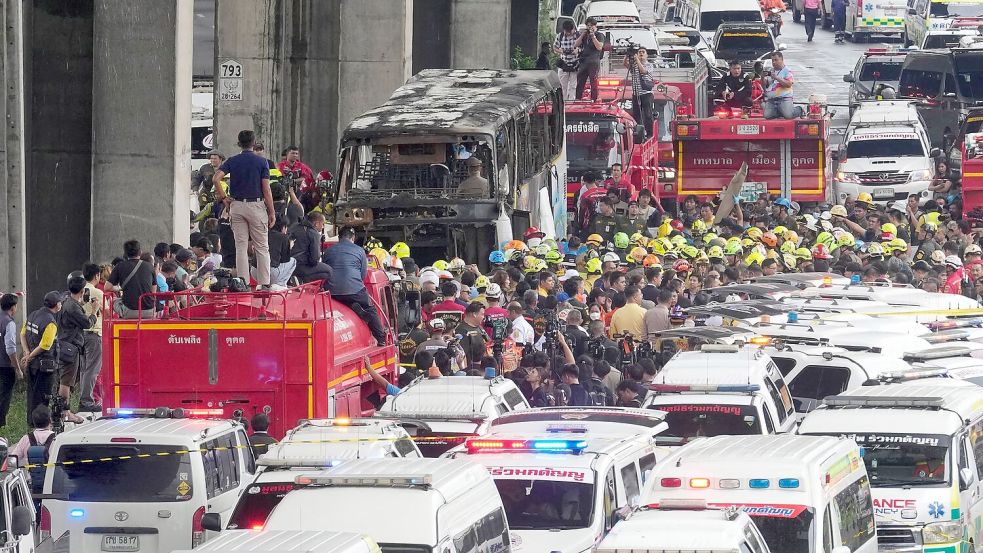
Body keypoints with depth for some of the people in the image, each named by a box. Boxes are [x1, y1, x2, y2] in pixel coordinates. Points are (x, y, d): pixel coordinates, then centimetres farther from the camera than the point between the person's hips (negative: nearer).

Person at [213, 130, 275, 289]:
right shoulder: (261, 162, -3)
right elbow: (266, 189, -6)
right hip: (256, 205, -2)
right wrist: (272, 212, -1)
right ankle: (264, 283, 0)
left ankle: (243, 282, 3)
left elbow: (216, 178, -10)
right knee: (261, 247, 3)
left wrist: (224, 198, 1)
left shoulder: (232, 161, 3)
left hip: (236, 205, 2)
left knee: (241, 246, 6)